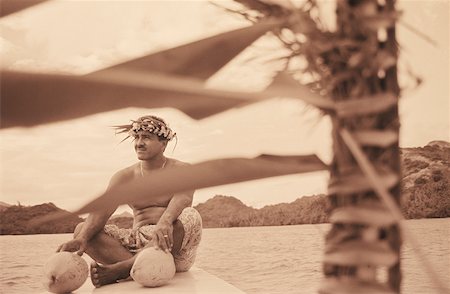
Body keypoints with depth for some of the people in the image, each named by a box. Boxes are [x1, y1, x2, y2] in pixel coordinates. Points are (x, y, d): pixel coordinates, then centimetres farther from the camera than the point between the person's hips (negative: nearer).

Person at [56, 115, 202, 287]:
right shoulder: (125, 177, 9)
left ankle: (121, 268, -35)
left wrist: (164, 221, -45)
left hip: (177, 253, -3)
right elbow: (102, 211, -7)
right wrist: (82, 238, -27)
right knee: (81, 229, -12)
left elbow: (181, 199, -22)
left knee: (191, 216, -34)